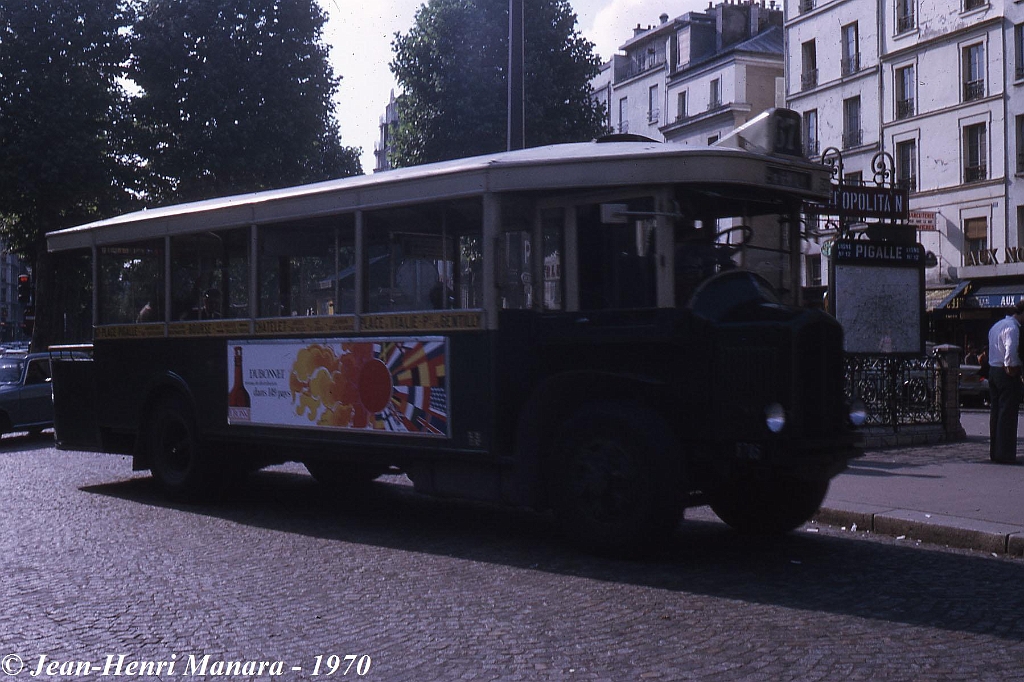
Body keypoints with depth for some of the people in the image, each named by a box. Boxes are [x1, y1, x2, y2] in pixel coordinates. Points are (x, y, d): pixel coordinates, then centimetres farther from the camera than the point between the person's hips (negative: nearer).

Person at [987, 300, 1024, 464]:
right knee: (1008, 414, -6)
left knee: (996, 412, 14)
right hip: (1007, 373, -10)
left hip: (993, 369, 10)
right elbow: (1011, 351, -28)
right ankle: (1005, 454, -6)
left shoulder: (996, 326, 16)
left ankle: (994, 451, 19)